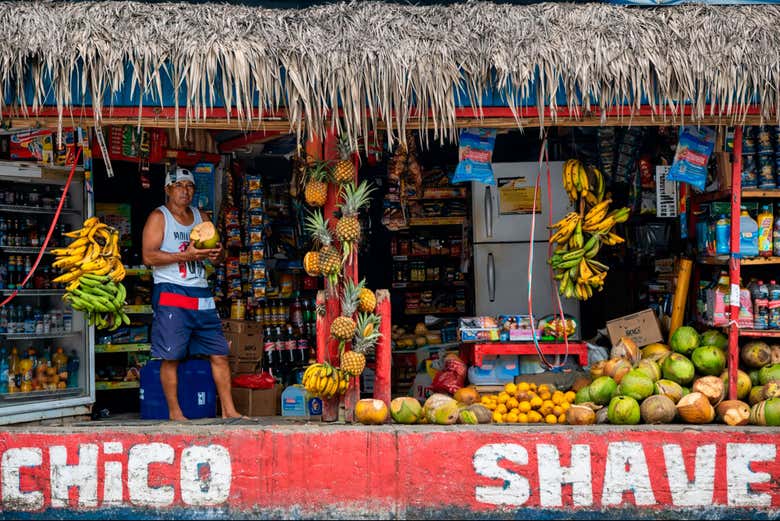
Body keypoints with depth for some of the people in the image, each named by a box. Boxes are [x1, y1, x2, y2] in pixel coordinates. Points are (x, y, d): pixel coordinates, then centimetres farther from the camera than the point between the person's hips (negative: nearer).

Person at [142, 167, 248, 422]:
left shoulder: (201, 217, 18)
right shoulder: (159, 217, 0)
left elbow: (217, 255, 24)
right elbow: (149, 256, -12)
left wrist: (217, 254, -1)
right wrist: (186, 255, -20)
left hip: (201, 294, 6)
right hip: (171, 295, -6)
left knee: (219, 354, 3)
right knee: (170, 357, -5)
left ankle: (229, 410, 8)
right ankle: (174, 412, 5)